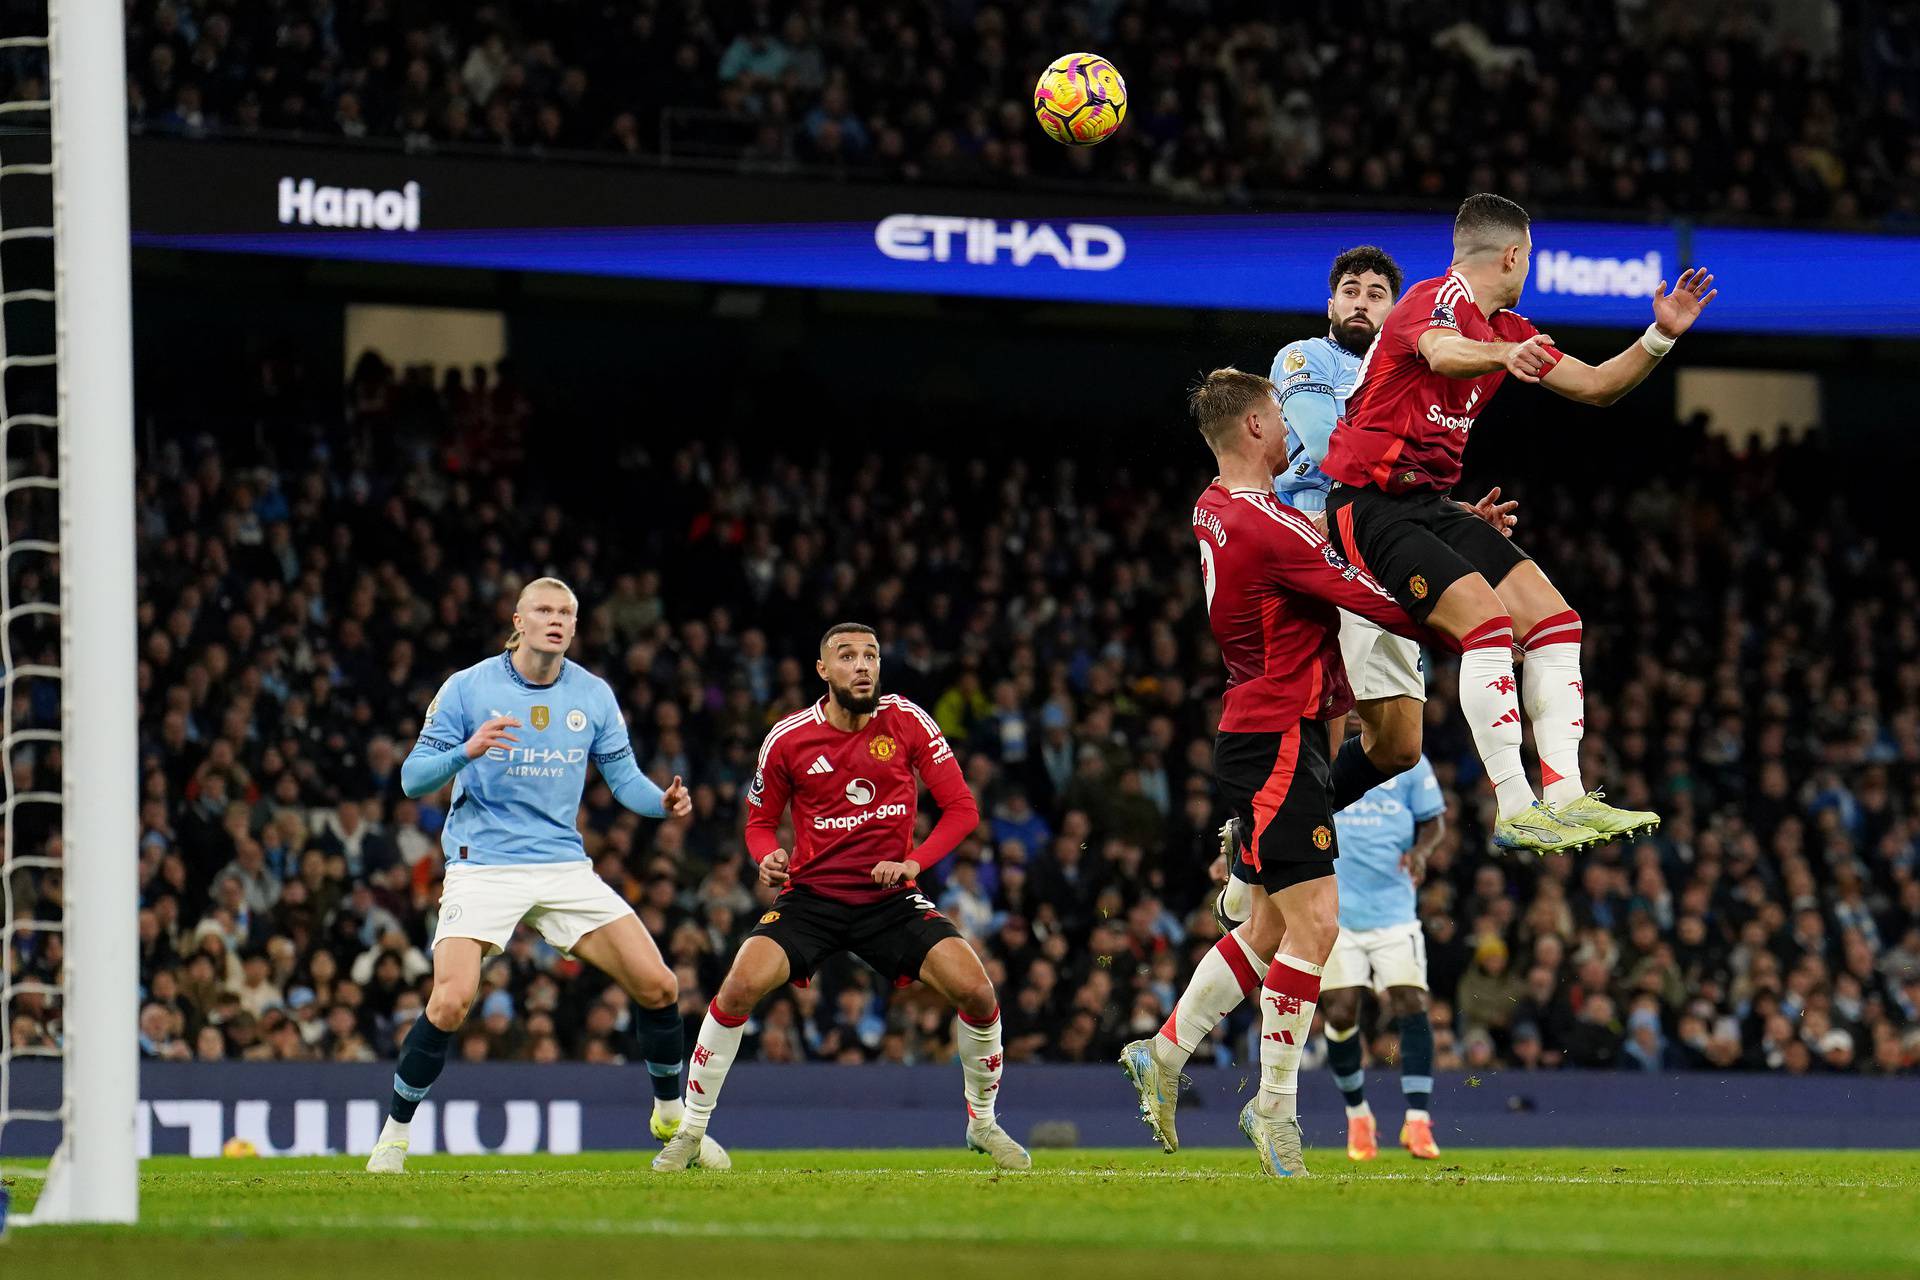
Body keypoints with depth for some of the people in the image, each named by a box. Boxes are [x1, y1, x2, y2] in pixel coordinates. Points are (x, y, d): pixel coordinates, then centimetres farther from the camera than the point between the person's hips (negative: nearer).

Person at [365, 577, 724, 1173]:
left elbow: (624, 776, 11)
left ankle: (671, 1117, 18)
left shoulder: (593, 695, 5)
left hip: (564, 866, 4)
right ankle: (394, 1133, -3)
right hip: (482, 868, -4)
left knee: (658, 987, -4)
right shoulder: (468, 688, -5)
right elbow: (413, 778, -6)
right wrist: (467, 751, -26)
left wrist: (663, 801, -12)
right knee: (450, 1002, -22)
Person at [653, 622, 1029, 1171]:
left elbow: (961, 807, -1)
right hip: (811, 895, -1)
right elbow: (760, 820, 10)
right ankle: (689, 1133, -8)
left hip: (890, 898, 1)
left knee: (975, 990, -18)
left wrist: (914, 862, -16)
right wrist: (768, 856, -13)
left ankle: (983, 1122, 9)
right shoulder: (788, 739, -5)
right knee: (741, 986, -24)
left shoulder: (907, 723, -4)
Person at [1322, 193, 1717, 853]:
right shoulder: (1441, 298, -14)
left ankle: (1564, 796, -8)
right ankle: (1517, 811, -25)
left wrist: (1661, 335, 5)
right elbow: (1442, 353, -39)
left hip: (1429, 503, 10)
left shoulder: (1505, 327, 15)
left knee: (1554, 622, -3)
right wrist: (1504, 354, -60)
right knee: (1488, 621, -25)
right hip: (1372, 506, -10)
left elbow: (1595, 385, 20)